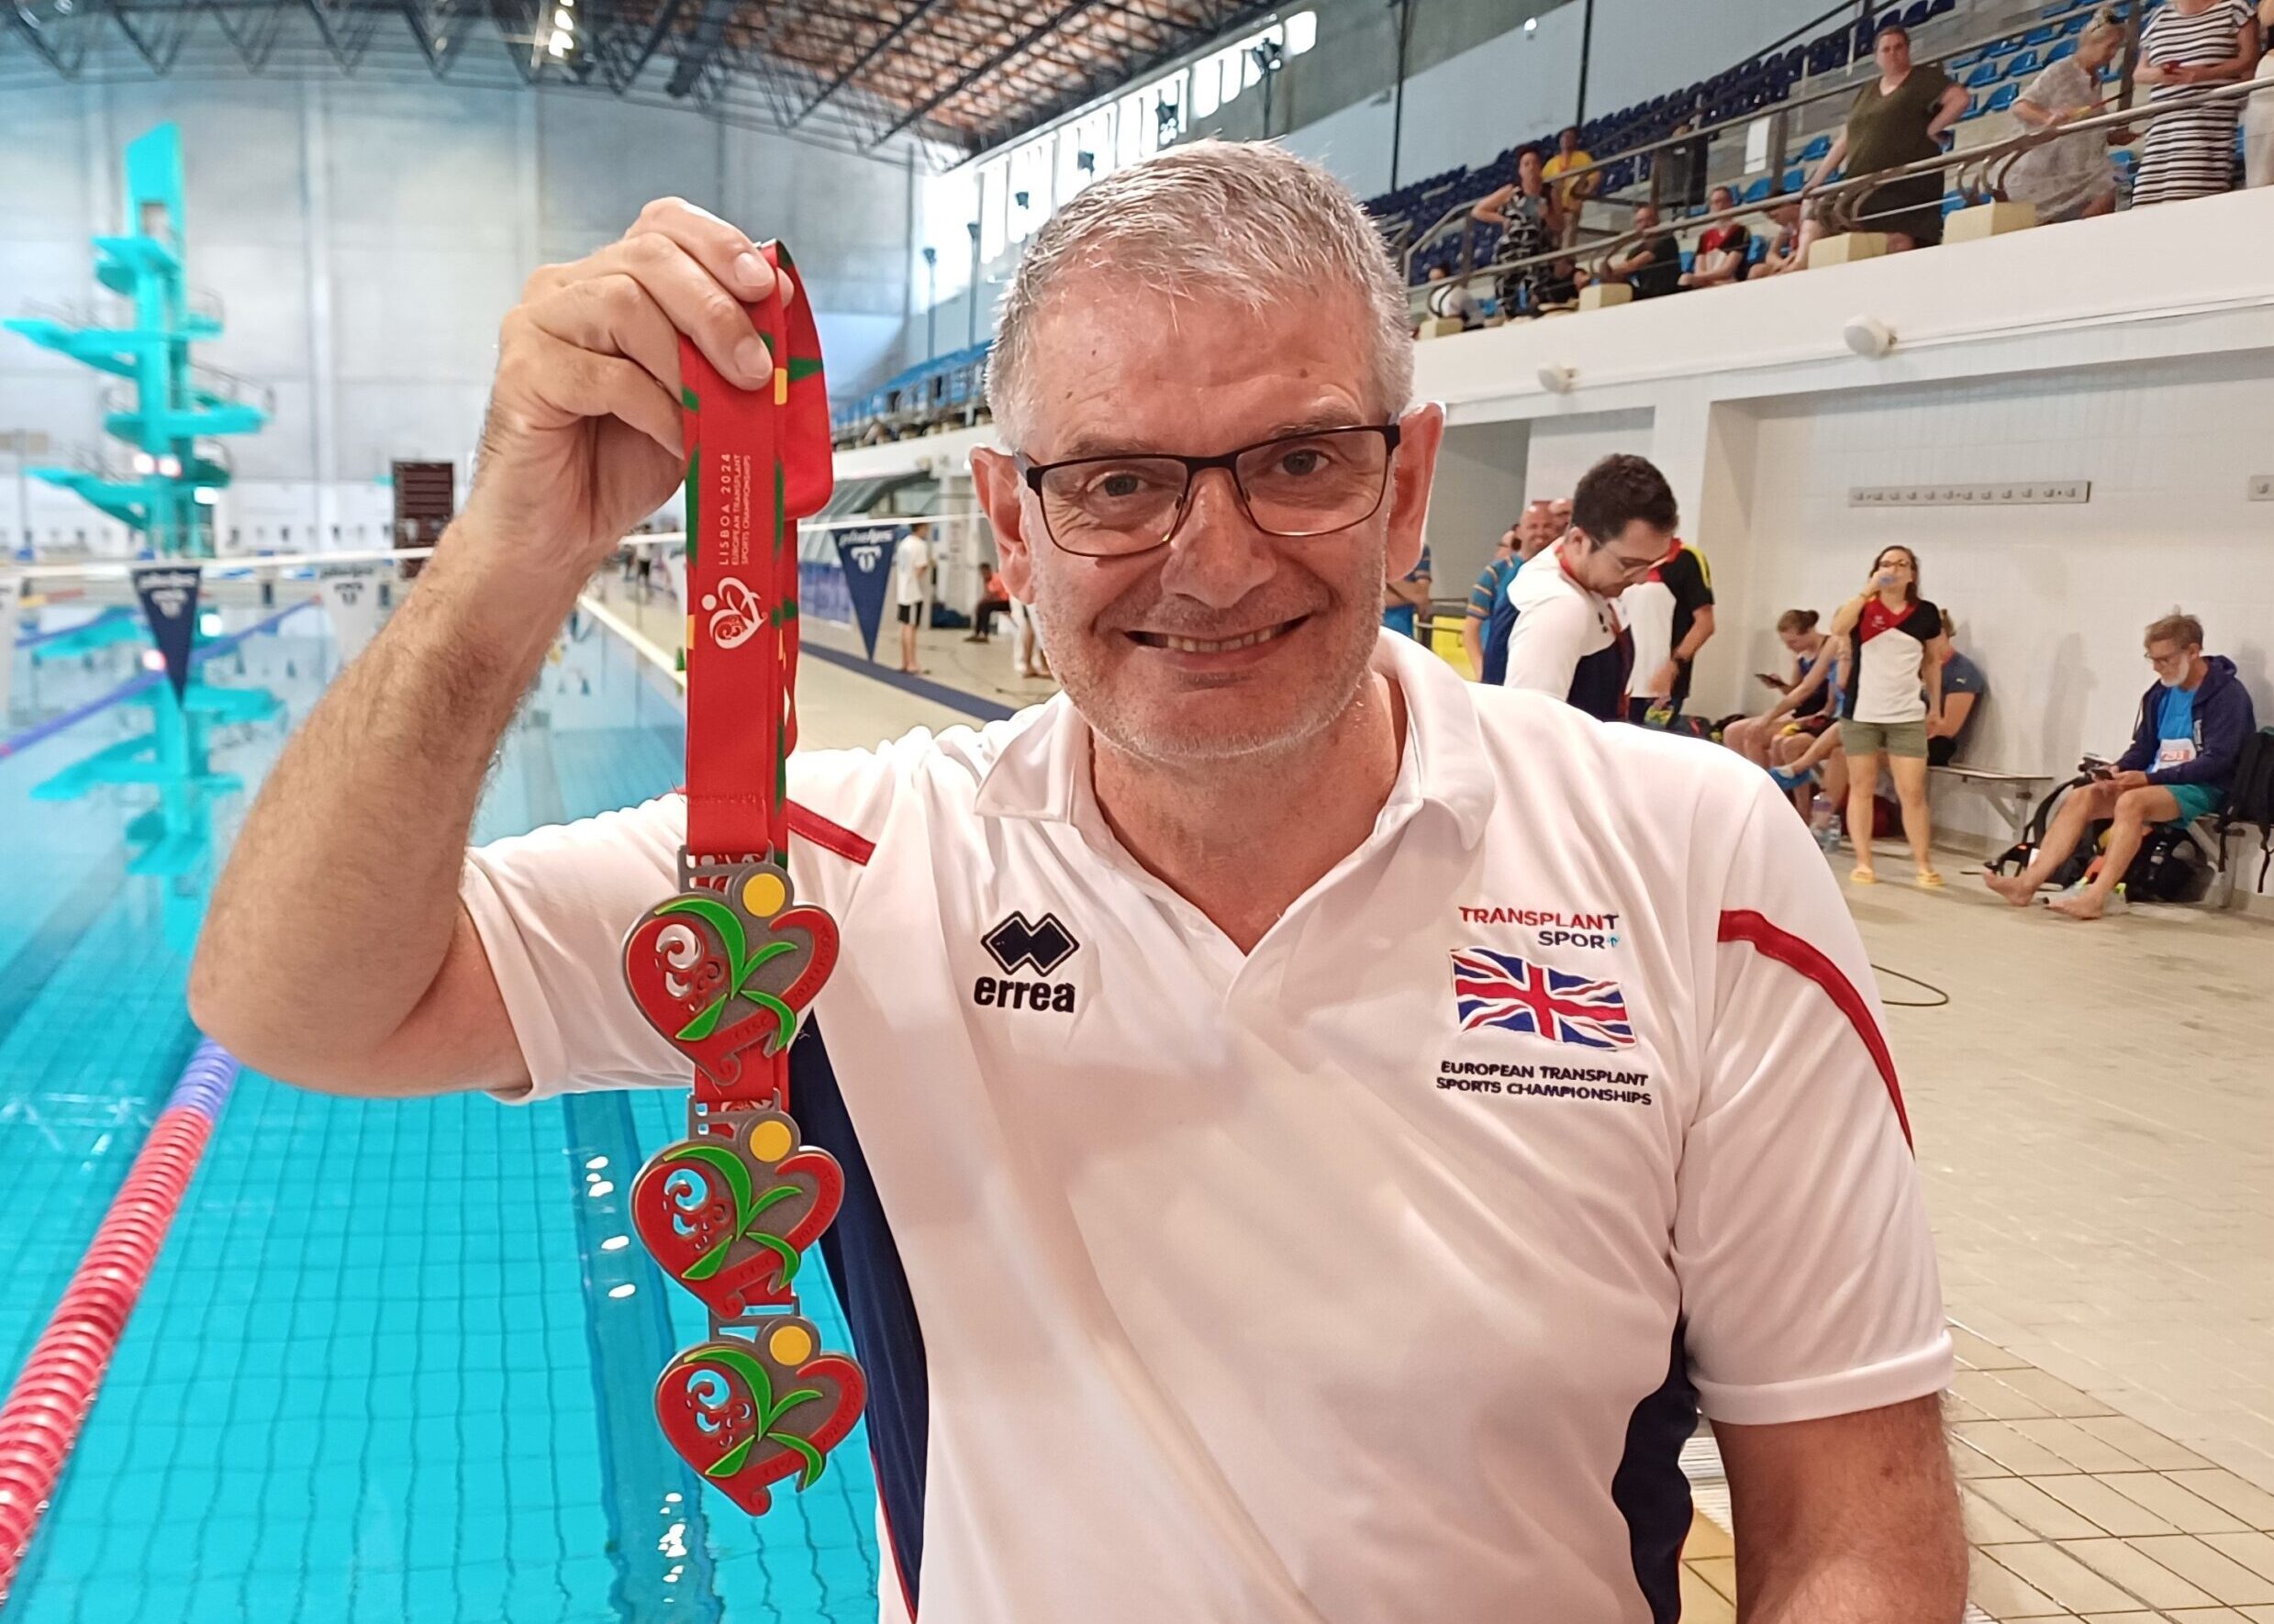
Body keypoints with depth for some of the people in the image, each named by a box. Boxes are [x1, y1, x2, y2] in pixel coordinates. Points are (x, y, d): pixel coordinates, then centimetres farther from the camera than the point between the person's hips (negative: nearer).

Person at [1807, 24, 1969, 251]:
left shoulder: (1925, 79, 5)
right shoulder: (1866, 92, 24)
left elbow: (1959, 99, -8)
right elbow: (1844, 139, 24)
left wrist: (1929, 131, -11)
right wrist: (1818, 178, 18)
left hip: (1908, 182, -6)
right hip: (1864, 188, 6)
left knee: (1899, 242, -19)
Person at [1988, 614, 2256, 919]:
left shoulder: (2228, 696, -9)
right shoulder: (2160, 693, 10)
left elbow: (2217, 761, -17)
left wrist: (2149, 778, -23)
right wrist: (2117, 770, -6)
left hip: (2202, 790, -7)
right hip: (2156, 783, 7)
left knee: (2132, 802, -36)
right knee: (2079, 797, -15)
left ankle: (2096, 896, -45)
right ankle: (2029, 882, -28)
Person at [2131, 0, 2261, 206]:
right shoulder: (2161, 18, 23)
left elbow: (2250, 58, 3)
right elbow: (2138, 73, 23)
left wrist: (2205, 74, -13)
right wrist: (2155, 74, -1)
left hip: (2211, 123, -4)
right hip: (2162, 124, 4)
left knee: (2190, 201, -24)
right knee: (2148, 203, -12)